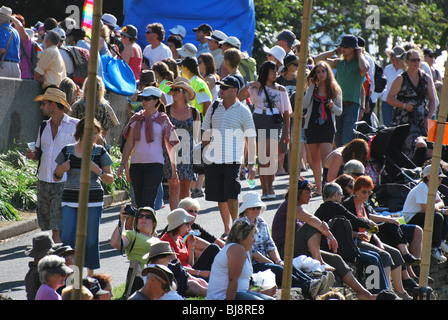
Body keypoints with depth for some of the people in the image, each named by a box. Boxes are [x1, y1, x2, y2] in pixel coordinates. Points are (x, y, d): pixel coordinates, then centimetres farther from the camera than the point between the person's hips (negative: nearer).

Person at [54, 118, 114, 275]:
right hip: (70, 200, 1)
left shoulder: (100, 152, 2)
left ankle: (91, 275, 14)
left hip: (93, 200, -1)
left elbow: (110, 180, 4)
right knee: (66, 237, -8)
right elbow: (56, 177, 14)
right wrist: (61, 170, -8)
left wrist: (98, 171, -15)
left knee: (91, 239, 2)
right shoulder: (67, 151, 6)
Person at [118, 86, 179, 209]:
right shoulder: (137, 119, 11)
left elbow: (171, 145, 5)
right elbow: (129, 144, 14)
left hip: (155, 163, -4)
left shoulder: (162, 120, 3)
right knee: (138, 202, 4)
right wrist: (122, 164, 8)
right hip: (136, 163, 4)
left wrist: (174, 168, 3)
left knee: (147, 203, -14)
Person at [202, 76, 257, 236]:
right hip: (213, 160, 4)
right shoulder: (213, 108, 10)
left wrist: (251, 164, -4)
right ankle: (227, 229, 14)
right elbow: (206, 133, 18)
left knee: (231, 194, -13)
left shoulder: (243, 111, 0)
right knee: (220, 196, 5)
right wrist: (204, 154, 11)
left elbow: (250, 138, 0)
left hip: (233, 160, -4)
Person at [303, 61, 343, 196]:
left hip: (328, 127, -2)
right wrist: (311, 87, -8)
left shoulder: (335, 90, 5)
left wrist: (333, 106, -14)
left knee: (325, 159, -13)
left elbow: (339, 111, 8)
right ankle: (318, 187, 15)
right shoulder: (313, 89, 8)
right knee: (315, 159, 6)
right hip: (312, 126, 2)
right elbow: (304, 104, -8)